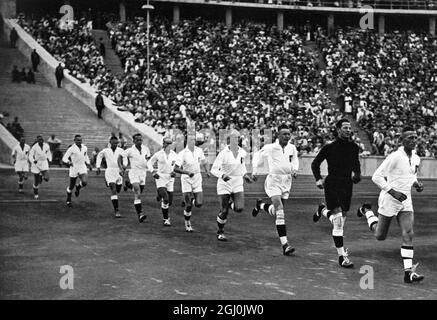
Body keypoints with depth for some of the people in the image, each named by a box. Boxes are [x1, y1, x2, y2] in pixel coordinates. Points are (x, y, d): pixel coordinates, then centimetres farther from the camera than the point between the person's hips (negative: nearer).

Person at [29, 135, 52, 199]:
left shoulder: (46, 146, -3)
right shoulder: (34, 147, -15)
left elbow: (48, 153, 16)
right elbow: (30, 156, -13)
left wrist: (49, 159, 3)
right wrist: (33, 161, -31)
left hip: (44, 163, 3)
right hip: (36, 164, -3)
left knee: (46, 179, -16)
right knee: (36, 181, 3)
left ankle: (41, 175, 21)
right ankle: (35, 193, 27)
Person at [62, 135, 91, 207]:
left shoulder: (84, 148, 5)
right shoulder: (71, 149, -11)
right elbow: (64, 158, -12)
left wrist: (88, 164, 14)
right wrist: (68, 162, -27)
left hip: (83, 167, 3)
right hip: (74, 168, -3)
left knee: (85, 182, -21)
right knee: (71, 186, 6)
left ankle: (78, 187, 15)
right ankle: (68, 200, 29)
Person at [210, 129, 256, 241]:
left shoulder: (242, 152, 1)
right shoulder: (224, 153, -14)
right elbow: (214, 170, -15)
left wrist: (245, 175, 9)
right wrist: (222, 175, -33)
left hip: (238, 184, 4)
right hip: (225, 183, -4)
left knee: (239, 209, -13)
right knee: (224, 211, 0)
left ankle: (230, 203, 22)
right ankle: (220, 232, 22)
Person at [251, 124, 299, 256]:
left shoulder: (292, 148, 3)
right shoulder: (269, 148, -10)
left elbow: (295, 161, 21)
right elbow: (258, 158, 8)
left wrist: (294, 170, 3)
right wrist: (255, 171, 3)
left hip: (286, 182, 6)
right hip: (274, 180, -6)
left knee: (277, 210, 16)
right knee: (279, 210, -19)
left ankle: (260, 205, 50)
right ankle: (284, 244, -18)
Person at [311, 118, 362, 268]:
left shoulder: (354, 147, 5)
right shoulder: (329, 147, -7)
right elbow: (315, 163, 4)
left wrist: (357, 174, 2)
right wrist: (318, 179, -9)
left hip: (347, 185, 5)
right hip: (332, 185, -5)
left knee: (342, 216, 13)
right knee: (338, 221, -12)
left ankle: (322, 211, 46)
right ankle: (342, 256, -7)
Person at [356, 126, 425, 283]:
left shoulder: (416, 158, 5)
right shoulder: (395, 157, -18)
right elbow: (376, 177, -18)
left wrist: (417, 184, 2)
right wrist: (393, 192, -24)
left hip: (406, 201, 6)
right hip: (389, 200, -5)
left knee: (408, 234, -9)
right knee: (380, 236, 10)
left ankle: (408, 272, -8)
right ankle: (367, 211, 39)